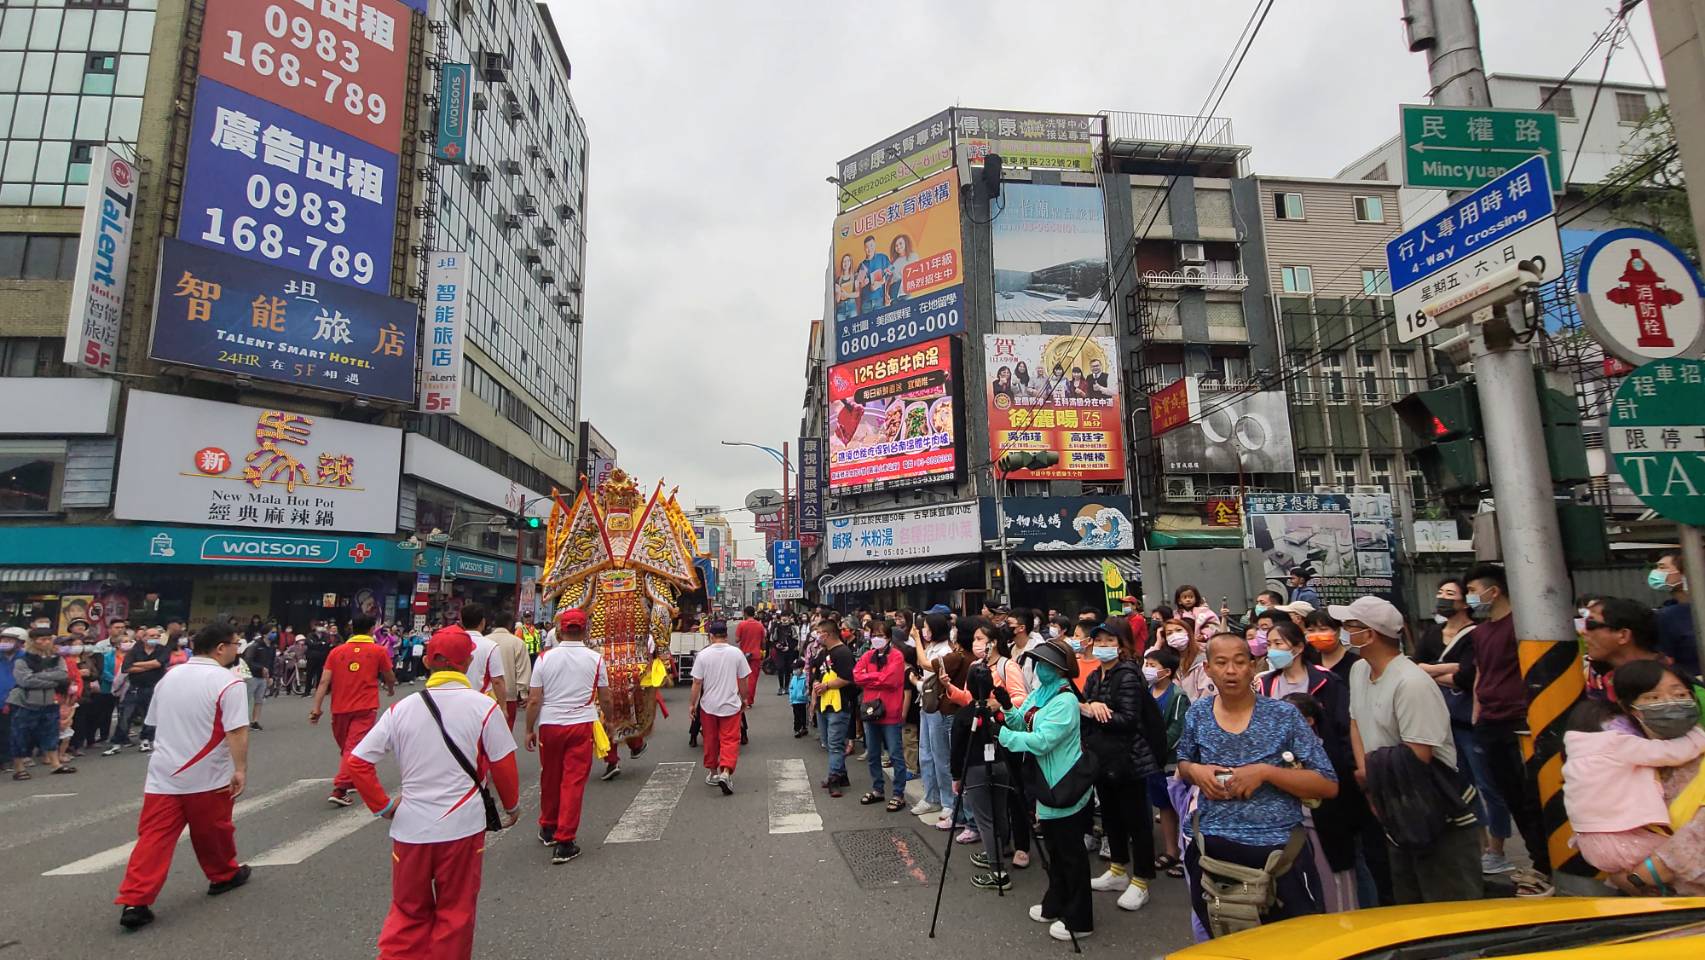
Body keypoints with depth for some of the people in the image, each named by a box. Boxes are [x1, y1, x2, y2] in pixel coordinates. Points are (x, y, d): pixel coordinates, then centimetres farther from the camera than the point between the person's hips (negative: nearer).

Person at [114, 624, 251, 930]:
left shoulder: (169, 677, 7)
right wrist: (240, 769, -18)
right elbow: (236, 732, -24)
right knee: (212, 831, 14)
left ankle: (134, 902, -6)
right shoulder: (228, 682, -17)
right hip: (207, 777, -5)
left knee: (154, 837, 2)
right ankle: (224, 876, 33)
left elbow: (154, 722, 19)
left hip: (163, 775, 5)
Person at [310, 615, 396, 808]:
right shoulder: (379, 651, 0)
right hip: (365, 708, -4)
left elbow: (324, 681, -2)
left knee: (345, 748, 20)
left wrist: (316, 708, -3)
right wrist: (391, 689, 31)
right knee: (354, 748, -5)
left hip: (339, 708, 4)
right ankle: (339, 790, -16)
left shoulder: (336, 651, 7)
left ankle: (350, 781, 36)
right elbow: (390, 678, 9)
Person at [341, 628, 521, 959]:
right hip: (462, 826, -2)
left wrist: (384, 806, 6)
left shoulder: (402, 708, -3)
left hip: (410, 828, 3)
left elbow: (356, 762, -4)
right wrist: (512, 805, 9)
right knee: (455, 911, 15)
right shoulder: (483, 706, -11)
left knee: (409, 911, 21)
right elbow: (503, 765, -7)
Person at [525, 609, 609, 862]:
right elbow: (605, 699, 5)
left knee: (549, 778, 18)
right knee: (574, 782, 2)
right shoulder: (595, 659, -2)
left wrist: (530, 730, 10)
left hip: (549, 725, 2)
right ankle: (564, 842, 2)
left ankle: (548, 828, 35)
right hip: (582, 726, -1)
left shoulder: (545, 658, -2)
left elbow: (533, 700, -2)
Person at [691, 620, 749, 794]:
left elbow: (697, 683, -6)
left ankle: (712, 773, 27)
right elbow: (743, 681, 1)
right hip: (730, 705, -1)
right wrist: (745, 699, 16)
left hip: (708, 705, 1)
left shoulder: (703, 654, -8)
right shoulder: (737, 653, -6)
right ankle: (725, 772, -15)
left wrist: (693, 704, 5)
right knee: (730, 740, 2)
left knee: (711, 740, 16)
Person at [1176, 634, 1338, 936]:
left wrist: (1265, 772, -20)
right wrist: (1195, 771, -7)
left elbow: (1329, 786, -9)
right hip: (1212, 849, 3)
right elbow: (1183, 764, 16)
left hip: (1279, 850, -3)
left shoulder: (1284, 715, -8)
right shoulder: (1197, 714, 1)